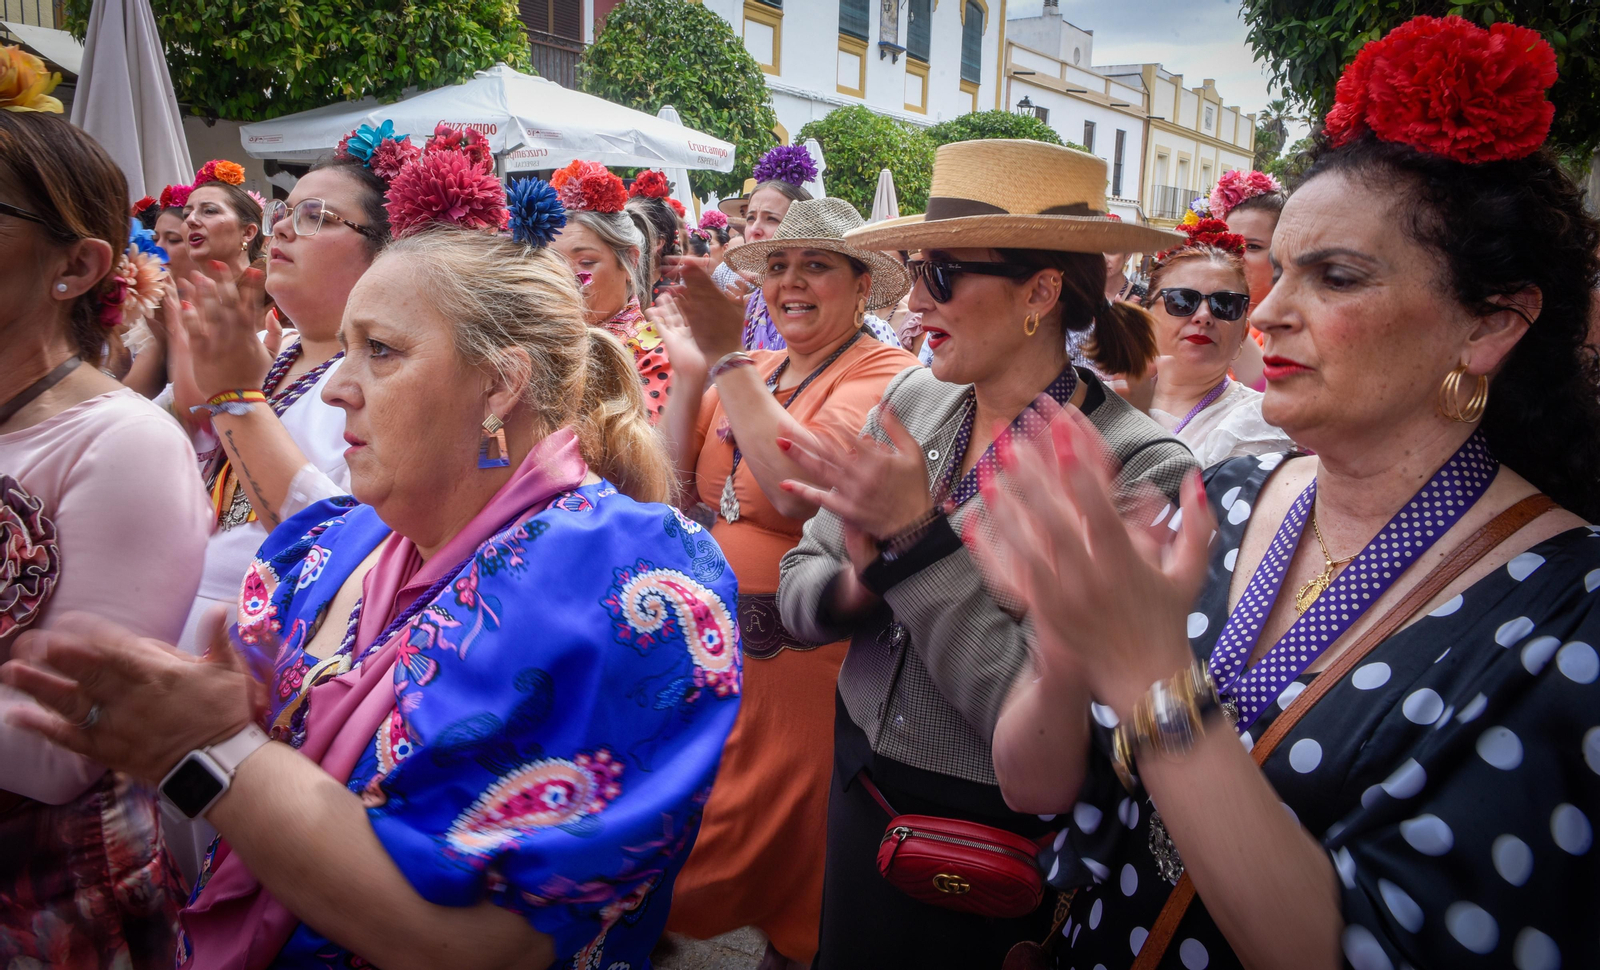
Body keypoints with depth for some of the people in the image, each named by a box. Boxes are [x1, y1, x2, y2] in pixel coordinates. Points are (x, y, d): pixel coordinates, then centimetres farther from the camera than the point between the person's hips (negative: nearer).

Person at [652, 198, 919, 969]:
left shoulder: (887, 377, -14)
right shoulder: (752, 372, 7)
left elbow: (800, 488, -29)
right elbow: (676, 487, 3)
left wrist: (727, 359, -27)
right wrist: (690, 377, -8)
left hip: (805, 655, -6)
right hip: (717, 635, 6)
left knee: (790, 827, 12)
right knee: (702, 801, 19)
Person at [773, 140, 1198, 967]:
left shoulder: (1140, 469, -22)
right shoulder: (914, 397, -5)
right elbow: (796, 586, 0)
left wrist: (918, 540, -27)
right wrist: (859, 586, -21)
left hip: (991, 837, -5)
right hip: (859, 786, 5)